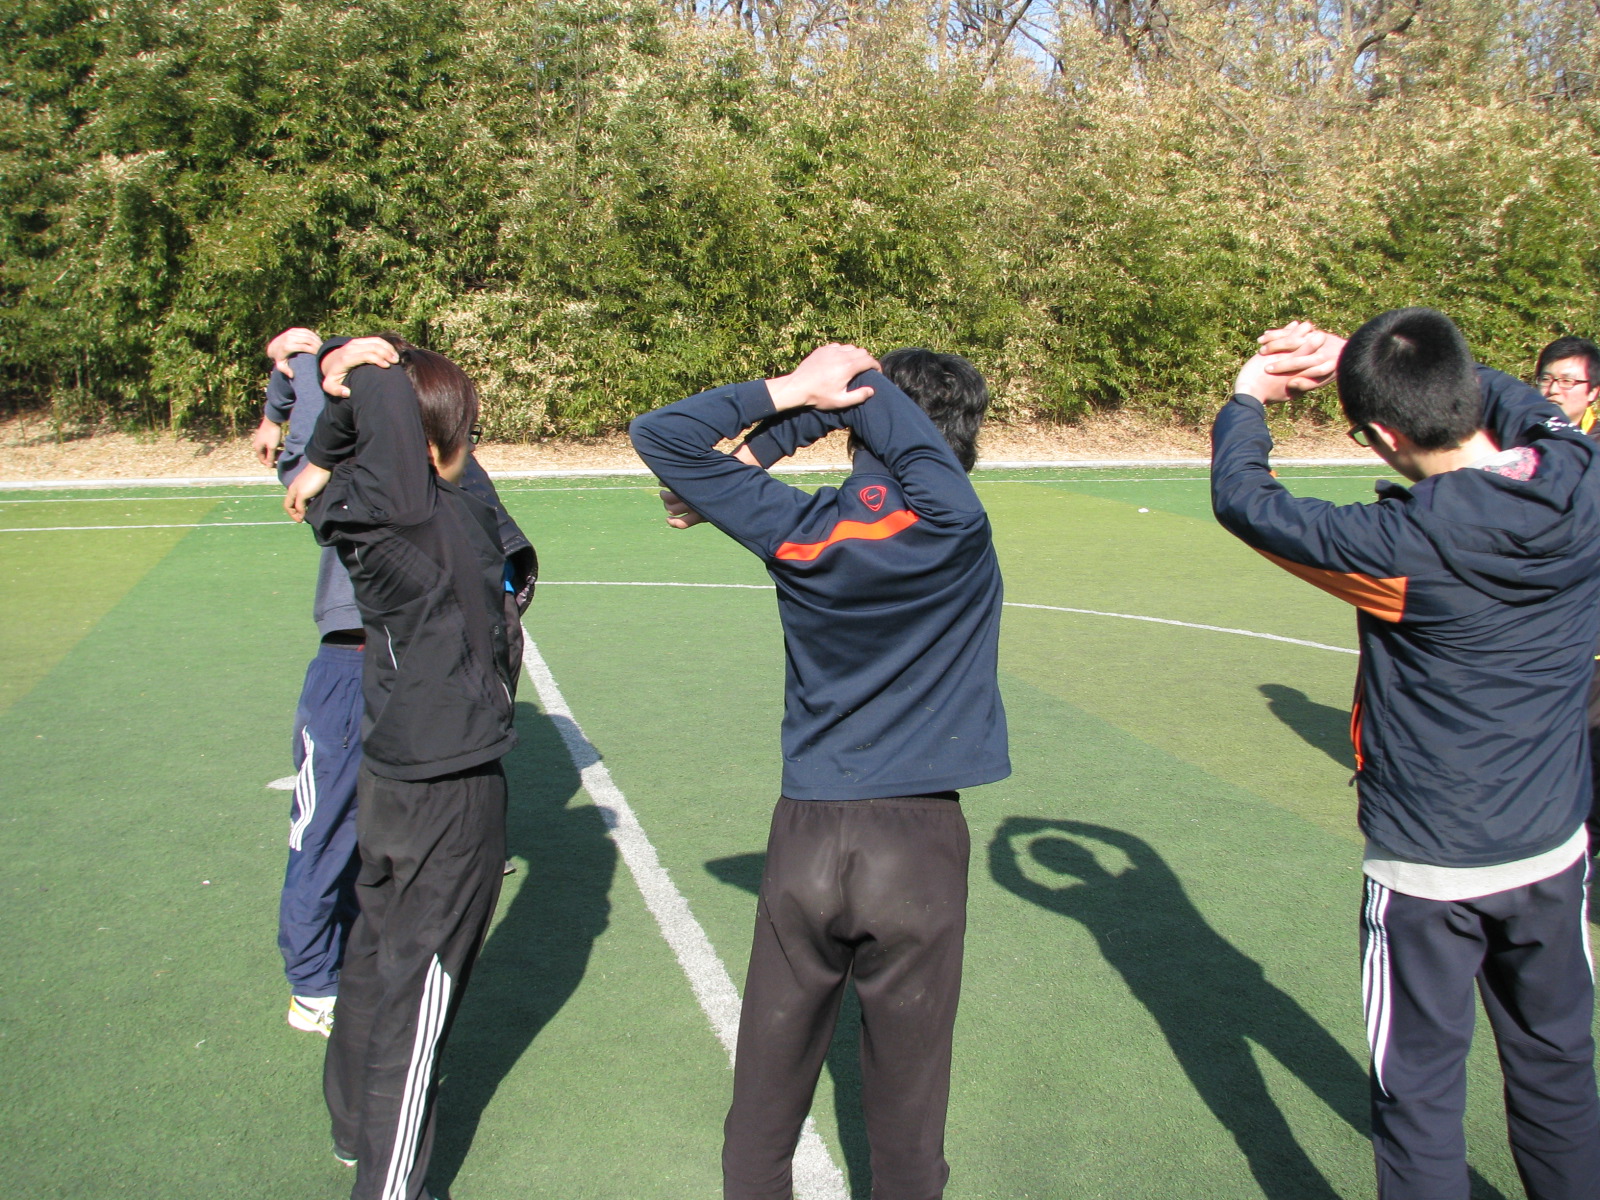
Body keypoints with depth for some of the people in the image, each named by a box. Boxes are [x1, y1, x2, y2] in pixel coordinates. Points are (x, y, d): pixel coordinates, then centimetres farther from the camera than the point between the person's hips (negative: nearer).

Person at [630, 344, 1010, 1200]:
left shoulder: (793, 529, -4)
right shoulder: (953, 527, -12)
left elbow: (658, 434, 4)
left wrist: (792, 393, 3)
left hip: (806, 839, 2)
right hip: (916, 847, -2)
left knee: (766, 1098, 16)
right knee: (905, 1107, 13)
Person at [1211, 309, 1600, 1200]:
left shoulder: (1406, 546, -27)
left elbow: (1241, 500, -15)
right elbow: (1518, 401, 11)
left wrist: (1248, 399, 4)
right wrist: (1358, 356, 7)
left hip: (1428, 873, -5)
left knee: (1421, 1093, 12)